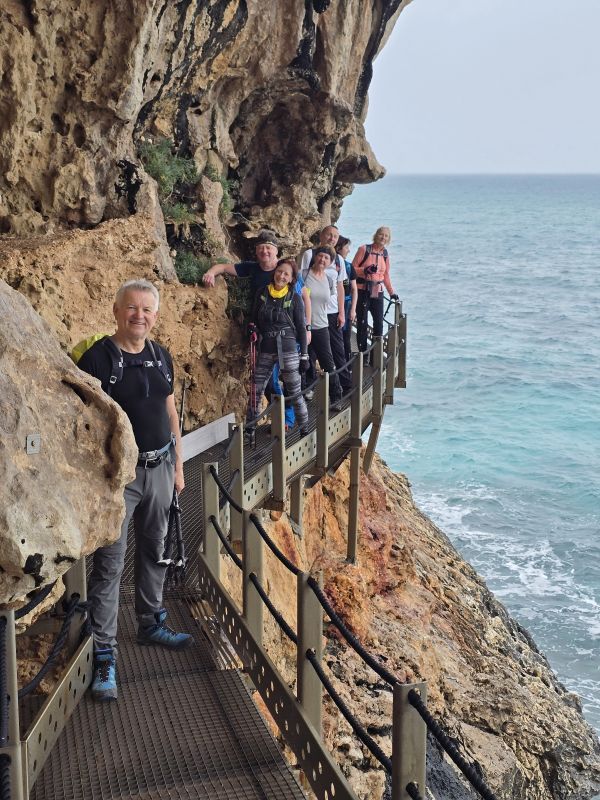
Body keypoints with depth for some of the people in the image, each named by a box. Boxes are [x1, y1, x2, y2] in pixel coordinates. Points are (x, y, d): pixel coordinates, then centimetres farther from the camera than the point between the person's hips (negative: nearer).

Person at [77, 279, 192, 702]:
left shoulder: (161, 357, 7)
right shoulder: (98, 358, -12)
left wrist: (178, 465, 15)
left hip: (159, 468, 6)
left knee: (154, 551, 18)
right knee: (110, 562, -3)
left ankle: (152, 623, 37)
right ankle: (104, 654, 3)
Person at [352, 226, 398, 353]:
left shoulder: (385, 254, 12)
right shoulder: (364, 249, -2)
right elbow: (353, 269, -4)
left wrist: (391, 292, 22)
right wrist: (365, 270, -20)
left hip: (378, 292, 4)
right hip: (362, 291, -4)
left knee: (379, 322, 0)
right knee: (362, 323, -4)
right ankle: (362, 351, 2)